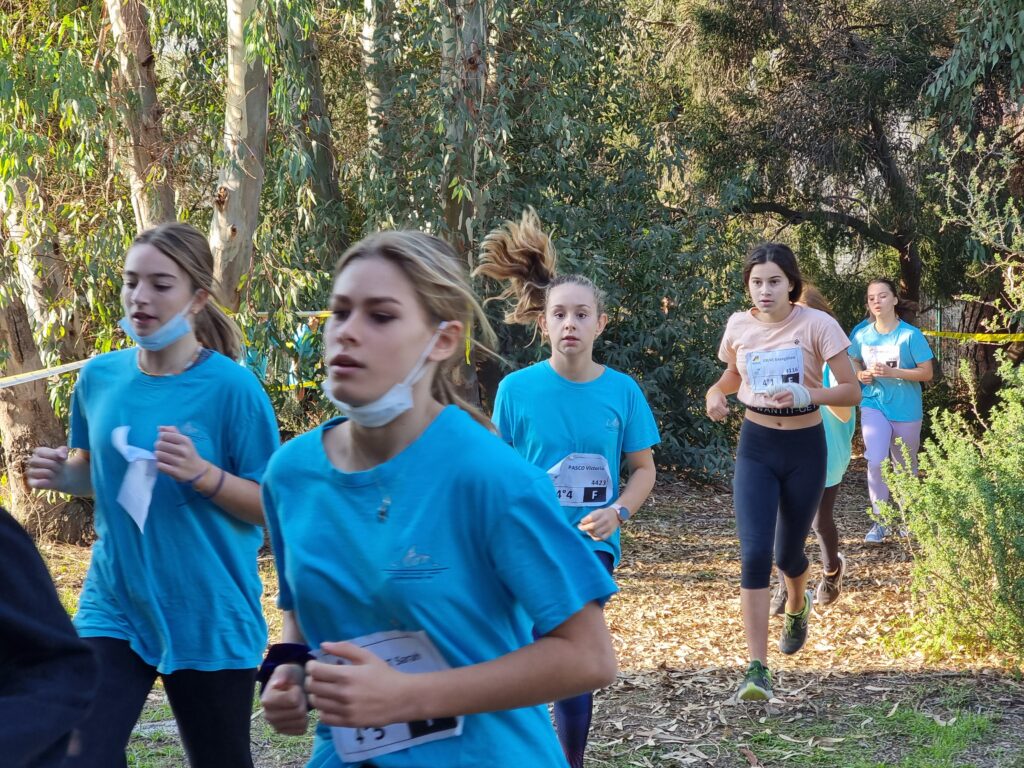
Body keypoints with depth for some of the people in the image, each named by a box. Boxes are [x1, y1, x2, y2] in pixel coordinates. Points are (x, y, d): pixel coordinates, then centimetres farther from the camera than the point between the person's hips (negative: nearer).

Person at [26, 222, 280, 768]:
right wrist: (60, 474, -5)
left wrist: (202, 474, -25)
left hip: (208, 616, -3)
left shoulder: (231, 387, -13)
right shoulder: (99, 378, 0)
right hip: (113, 606, 3)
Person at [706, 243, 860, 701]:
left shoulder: (816, 324, -14)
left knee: (788, 553, 12)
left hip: (804, 448, -1)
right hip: (755, 446, 2)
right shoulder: (738, 326, -3)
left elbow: (851, 391, -14)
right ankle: (757, 669, -12)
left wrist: (806, 394, -31)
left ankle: (797, 607, 51)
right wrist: (716, 394, -4)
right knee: (754, 553, -13)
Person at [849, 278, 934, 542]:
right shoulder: (861, 335, -3)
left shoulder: (910, 335, -13)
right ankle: (879, 521, -5)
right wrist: (860, 374, -7)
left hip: (906, 410, -1)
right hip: (874, 406, 1)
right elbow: (854, 362, 16)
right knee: (875, 462, -16)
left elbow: (926, 373, -12)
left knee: (906, 466, 13)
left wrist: (893, 372, -23)